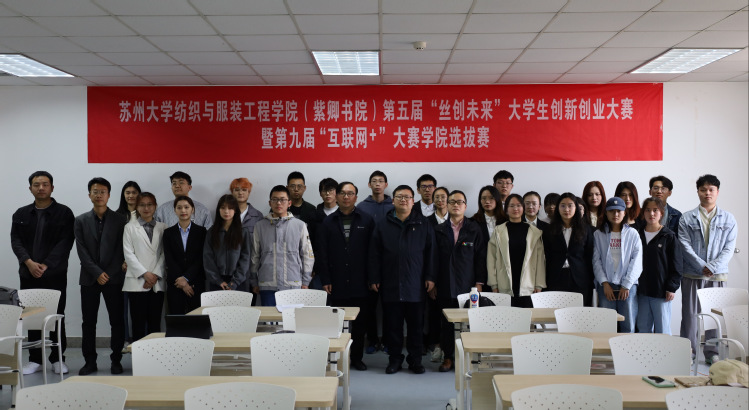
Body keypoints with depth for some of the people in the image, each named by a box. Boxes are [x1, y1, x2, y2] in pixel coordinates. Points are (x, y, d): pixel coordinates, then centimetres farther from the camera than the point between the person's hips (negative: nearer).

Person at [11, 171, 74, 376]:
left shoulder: (64, 213, 0)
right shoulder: (21, 214, 11)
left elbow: (66, 242, -7)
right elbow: (16, 241, 3)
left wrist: (46, 265, -14)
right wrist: (29, 262, -13)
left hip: (55, 274, -3)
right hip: (28, 274, 3)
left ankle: (58, 359, 11)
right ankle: (35, 359, 15)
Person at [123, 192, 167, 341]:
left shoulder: (162, 228, 10)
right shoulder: (130, 228, 8)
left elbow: (165, 254, 4)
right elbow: (128, 254, 0)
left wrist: (156, 275, -7)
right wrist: (145, 273, -9)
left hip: (157, 283, 1)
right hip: (137, 282, -1)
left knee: (155, 322, 3)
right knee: (138, 322, -1)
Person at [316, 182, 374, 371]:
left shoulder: (366, 221, 4)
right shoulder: (328, 222, 7)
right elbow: (321, 254, 5)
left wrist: (372, 277, -3)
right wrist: (325, 280, -2)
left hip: (360, 282, 0)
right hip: (337, 284, 0)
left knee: (361, 321, 6)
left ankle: (357, 357, 19)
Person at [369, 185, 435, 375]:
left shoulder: (423, 225, 7)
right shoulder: (383, 226, 8)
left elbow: (430, 253, 7)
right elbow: (374, 255, 7)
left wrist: (430, 277, 1)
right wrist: (374, 279, 2)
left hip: (415, 286, 0)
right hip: (390, 286, 1)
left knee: (416, 326, 6)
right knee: (392, 325, 6)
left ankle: (415, 360, 19)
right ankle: (395, 359, 18)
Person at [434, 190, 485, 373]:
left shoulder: (474, 229, 4)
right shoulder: (439, 230, 8)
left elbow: (480, 256, 3)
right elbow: (434, 257, 7)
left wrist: (479, 283, -3)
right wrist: (433, 283, 3)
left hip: (467, 285, -1)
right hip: (445, 286, 1)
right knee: (446, 323, 5)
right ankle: (448, 357, 16)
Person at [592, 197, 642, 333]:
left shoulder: (632, 233, 6)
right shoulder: (598, 234, 9)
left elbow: (637, 261, 1)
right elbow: (596, 261, 3)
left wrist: (626, 285, -6)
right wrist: (604, 283, -6)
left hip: (628, 286, 0)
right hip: (606, 286, 1)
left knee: (628, 326, -1)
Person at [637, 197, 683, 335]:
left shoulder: (669, 237, -2)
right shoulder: (638, 235, 7)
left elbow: (676, 265, -2)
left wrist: (672, 288, -7)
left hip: (661, 291, -4)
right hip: (642, 291, 4)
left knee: (662, 329, 2)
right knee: (643, 327, 9)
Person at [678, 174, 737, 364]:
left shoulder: (728, 219, 7)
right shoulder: (687, 218, 3)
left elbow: (729, 248, 0)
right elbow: (685, 246, -4)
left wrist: (712, 267, -12)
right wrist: (702, 266, -13)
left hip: (718, 275, 1)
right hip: (692, 274, -1)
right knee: (690, 314, 1)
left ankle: (712, 353, 17)